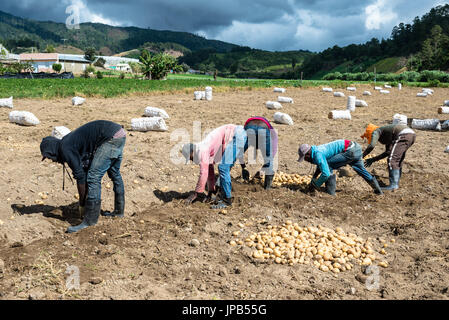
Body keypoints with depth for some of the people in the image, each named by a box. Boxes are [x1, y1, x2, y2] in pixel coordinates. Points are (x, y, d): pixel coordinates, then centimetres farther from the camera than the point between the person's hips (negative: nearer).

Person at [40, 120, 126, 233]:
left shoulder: (65, 149, -5)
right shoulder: (69, 141, 22)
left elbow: (80, 176, -5)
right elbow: (84, 169, 27)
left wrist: (82, 204, 6)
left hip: (111, 137, -10)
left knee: (94, 177, -6)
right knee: (114, 173, 25)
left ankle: (90, 221, -1)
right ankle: (119, 211, 40)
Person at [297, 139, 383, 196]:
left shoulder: (317, 154, -18)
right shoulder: (316, 150, 12)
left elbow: (325, 174, -24)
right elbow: (320, 167, 31)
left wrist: (314, 185, -12)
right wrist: (313, 180, 28)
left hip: (351, 151, -11)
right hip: (356, 149, 11)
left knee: (328, 166, -9)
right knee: (360, 169, 30)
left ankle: (331, 192, -3)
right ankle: (377, 190, 46)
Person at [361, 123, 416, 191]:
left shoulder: (376, 131, 11)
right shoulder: (386, 137, 36)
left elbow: (371, 146, -7)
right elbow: (388, 153, 41)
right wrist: (373, 160, 41)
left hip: (404, 134, -9)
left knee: (392, 160, -6)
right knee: (398, 160, 20)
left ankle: (393, 185, -10)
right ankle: (396, 183, 22)